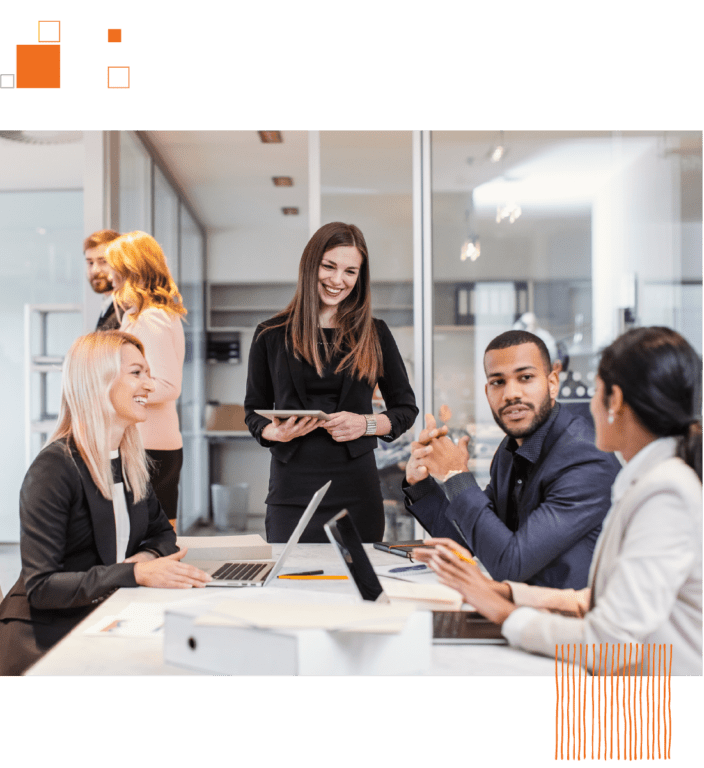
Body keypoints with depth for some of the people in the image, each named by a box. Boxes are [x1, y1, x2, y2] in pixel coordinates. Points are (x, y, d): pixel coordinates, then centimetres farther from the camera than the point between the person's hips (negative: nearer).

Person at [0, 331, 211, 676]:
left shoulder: (129, 461, 9)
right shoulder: (54, 469, -15)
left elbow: (162, 532, 20)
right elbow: (40, 586, -19)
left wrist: (147, 557, -5)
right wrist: (136, 574, -29)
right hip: (46, 635, -7)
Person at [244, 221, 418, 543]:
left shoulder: (374, 334, 7)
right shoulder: (271, 335, 6)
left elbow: (406, 409, 10)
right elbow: (254, 411, 11)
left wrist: (366, 424, -8)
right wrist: (275, 432, -10)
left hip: (356, 490, 1)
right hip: (292, 489, 0)